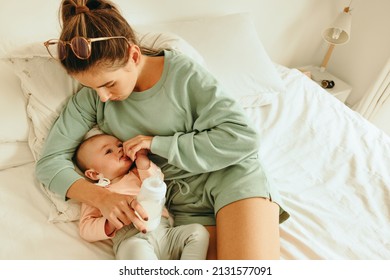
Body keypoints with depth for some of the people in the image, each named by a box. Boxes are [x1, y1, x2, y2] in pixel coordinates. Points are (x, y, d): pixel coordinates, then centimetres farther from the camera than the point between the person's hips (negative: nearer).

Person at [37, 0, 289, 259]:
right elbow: (50, 161, 3)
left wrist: (157, 143, -15)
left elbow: (242, 137, -14)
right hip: (181, 199, 3)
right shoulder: (92, 96, 1)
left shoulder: (184, 72, -9)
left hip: (229, 175, -2)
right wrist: (101, 197, -16)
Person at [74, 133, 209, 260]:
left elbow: (157, 186, 11)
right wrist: (111, 223, -11)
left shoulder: (137, 174, 30)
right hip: (130, 238, -5)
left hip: (165, 230, 5)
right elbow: (86, 229, 9)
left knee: (198, 231, -16)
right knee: (135, 248, -38)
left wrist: (142, 158, 9)